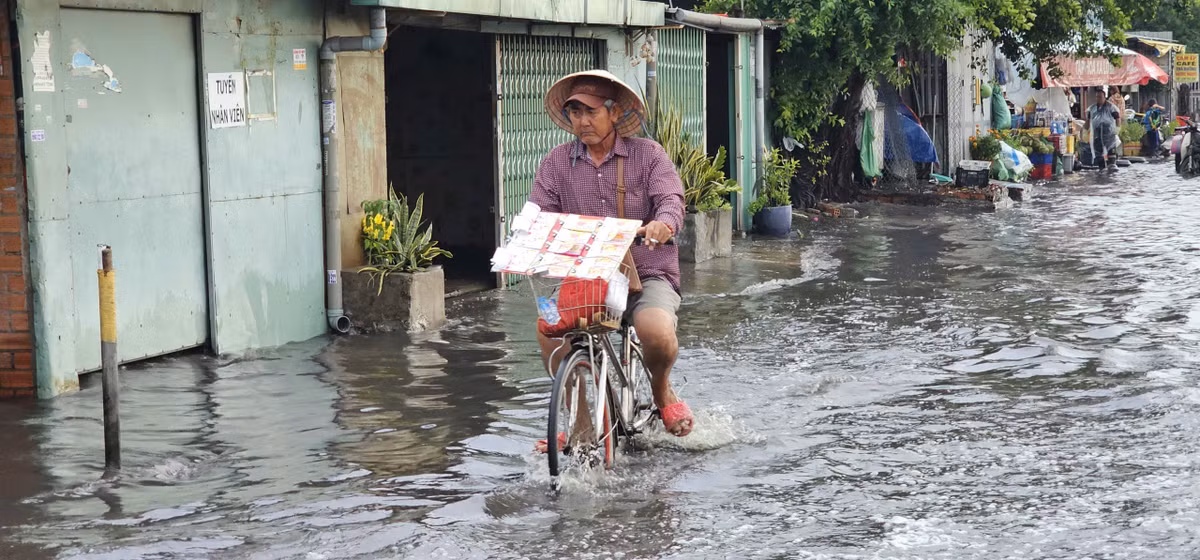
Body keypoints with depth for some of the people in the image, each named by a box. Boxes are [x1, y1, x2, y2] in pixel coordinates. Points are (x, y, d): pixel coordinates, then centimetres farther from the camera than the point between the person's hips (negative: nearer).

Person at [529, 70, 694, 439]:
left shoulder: (648, 154, 3)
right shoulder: (557, 163, 8)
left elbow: (670, 200, -11)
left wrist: (662, 223, -36)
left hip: (647, 273, -2)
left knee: (656, 329, -32)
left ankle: (662, 390, 5)